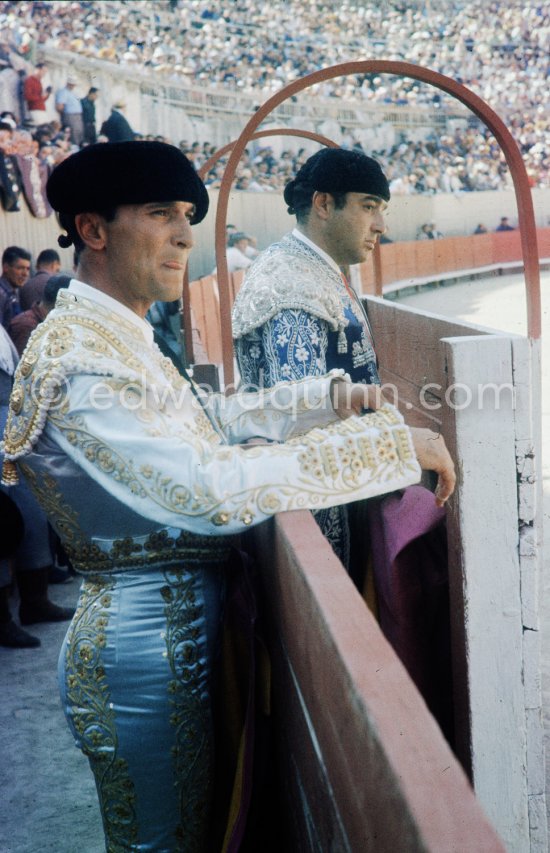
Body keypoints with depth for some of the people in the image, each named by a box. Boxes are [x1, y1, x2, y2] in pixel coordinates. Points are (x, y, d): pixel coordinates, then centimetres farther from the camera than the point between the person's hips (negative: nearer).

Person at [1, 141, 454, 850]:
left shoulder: (120, 337, 8)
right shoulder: (77, 360, -25)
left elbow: (216, 416, 17)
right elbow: (211, 489, -32)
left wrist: (334, 397, 3)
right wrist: (391, 442, -27)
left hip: (180, 626, 10)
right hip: (148, 645, -10)